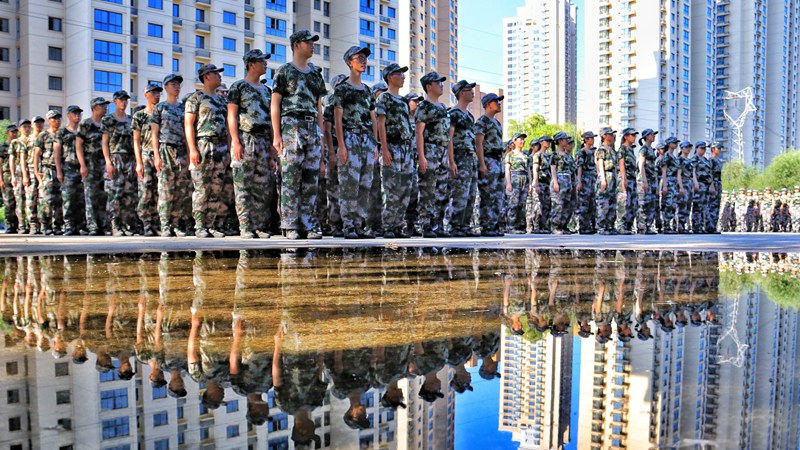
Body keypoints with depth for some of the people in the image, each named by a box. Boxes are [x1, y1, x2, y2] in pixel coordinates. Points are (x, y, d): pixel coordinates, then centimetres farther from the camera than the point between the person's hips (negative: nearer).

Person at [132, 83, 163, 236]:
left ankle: (157, 224, 7)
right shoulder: (139, 115, 7)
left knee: (159, 192, 1)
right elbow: (136, 141, 3)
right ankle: (147, 225, -3)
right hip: (146, 156, -2)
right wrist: (139, 162, -6)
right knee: (145, 191, -8)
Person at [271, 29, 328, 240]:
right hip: (292, 126, -6)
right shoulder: (284, 71, 4)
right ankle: (290, 226, -3)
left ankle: (308, 224, 7)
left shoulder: (315, 74, 21)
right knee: (291, 177, -6)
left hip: (313, 127, 6)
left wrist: (321, 134, 14)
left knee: (311, 179, 3)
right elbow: (275, 104, -1)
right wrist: (276, 134, -10)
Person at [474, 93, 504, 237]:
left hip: (498, 161, 9)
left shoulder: (496, 122, 21)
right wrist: (482, 164, -22)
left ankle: (495, 226, 12)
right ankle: (486, 228, -6)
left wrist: (500, 164, 20)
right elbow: (478, 144, -15)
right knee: (488, 197, -9)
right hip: (487, 161, -9)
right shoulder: (482, 121, -7)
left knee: (498, 196, 8)